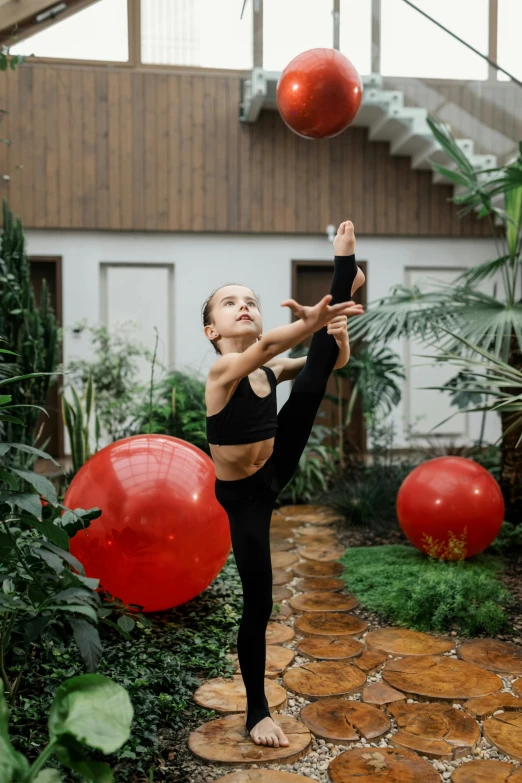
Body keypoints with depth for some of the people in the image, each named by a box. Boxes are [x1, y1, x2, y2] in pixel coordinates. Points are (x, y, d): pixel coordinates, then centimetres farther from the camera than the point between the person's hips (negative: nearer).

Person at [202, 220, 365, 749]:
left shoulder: (270, 368, -7)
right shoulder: (223, 370, -25)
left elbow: (336, 359, -2)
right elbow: (268, 345, -47)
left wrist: (335, 325, -24)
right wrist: (312, 322, -66)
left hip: (276, 469, 5)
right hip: (244, 495, -5)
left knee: (315, 373, -11)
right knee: (258, 604, 3)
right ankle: (257, 711, 20)